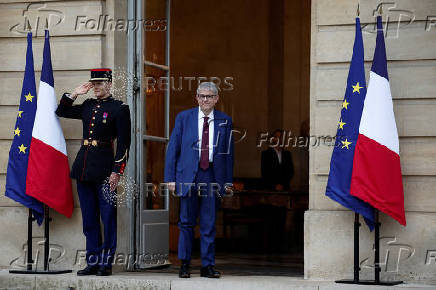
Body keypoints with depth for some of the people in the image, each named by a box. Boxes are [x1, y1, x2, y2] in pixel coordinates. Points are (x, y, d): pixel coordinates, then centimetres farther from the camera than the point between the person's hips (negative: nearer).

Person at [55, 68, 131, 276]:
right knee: (89, 219, 8)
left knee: (108, 217, 1)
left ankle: (106, 263, 7)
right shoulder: (88, 106, 13)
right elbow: (61, 111, 23)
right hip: (84, 169, 6)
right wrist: (75, 94, 10)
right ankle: (92, 262, 14)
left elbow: (124, 143, -8)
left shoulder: (119, 108, -4)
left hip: (104, 168, -6)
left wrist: (117, 171, -13)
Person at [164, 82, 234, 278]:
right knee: (186, 222, 4)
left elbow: (228, 152, 11)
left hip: (213, 177, 1)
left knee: (209, 224, 3)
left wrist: (228, 180, 6)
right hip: (188, 176, -1)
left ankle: (207, 266, 9)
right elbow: (173, 149, 5)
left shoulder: (225, 121, 8)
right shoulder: (184, 118, 5)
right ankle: (185, 264, 14)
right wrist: (171, 178, -1)